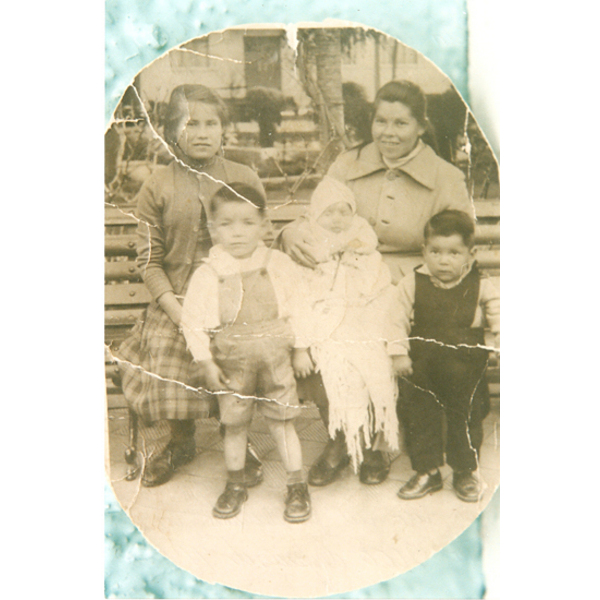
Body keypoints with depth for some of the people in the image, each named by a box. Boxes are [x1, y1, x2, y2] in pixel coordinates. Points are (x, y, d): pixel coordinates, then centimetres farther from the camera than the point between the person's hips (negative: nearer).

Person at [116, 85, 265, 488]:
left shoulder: (246, 180, 3)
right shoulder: (157, 188, 2)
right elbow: (149, 261, 1)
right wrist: (180, 313, -10)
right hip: (176, 306, 1)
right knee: (168, 379, 1)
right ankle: (179, 445, 34)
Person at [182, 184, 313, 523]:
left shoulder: (280, 266, -2)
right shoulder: (207, 275, -7)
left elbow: (296, 310, 5)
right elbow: (193, 321, -3)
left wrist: (301, 350, 5)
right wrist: (207, 363, -5)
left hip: (276, 358, 0)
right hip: (232, 363, 0)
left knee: (282, 422, 7)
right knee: (235, 425, 12)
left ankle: (297, 487, 23)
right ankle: (236, 485, 33)